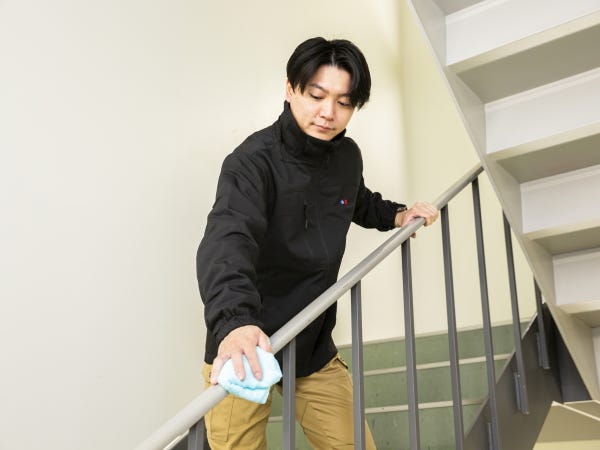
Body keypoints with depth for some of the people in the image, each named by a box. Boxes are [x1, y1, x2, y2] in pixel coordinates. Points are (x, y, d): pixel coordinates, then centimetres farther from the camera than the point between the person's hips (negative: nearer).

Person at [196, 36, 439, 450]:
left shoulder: (347, 157, 1)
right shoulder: (254, 161, -19)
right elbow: (227, 239, -37)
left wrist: (396, 214, 5)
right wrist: (234, 321, -54)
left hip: (313, 346, 6)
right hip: (242, 352, -5)